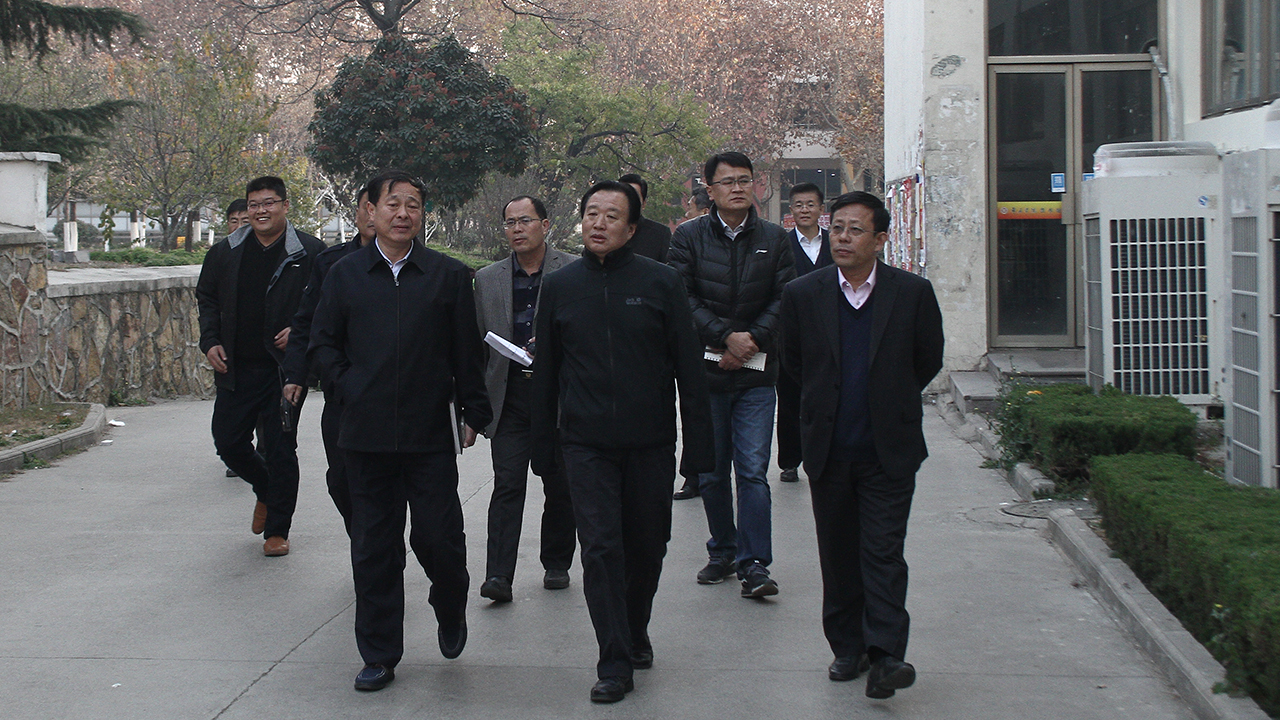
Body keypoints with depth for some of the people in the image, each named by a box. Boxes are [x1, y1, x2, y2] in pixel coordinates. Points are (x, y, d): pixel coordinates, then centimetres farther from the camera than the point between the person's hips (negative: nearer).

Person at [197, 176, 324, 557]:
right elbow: (207, 298, 17)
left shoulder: (309, 253, -4)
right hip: (236, 368, 4)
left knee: (280, 450, 0)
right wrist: (210, 341, 4)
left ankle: (277, 529, 14)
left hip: (284, 367, -4)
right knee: (228, 443, 7)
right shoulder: (225, 252, 7)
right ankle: (266, 492, 36)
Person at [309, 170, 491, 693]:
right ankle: (379, 654, 16)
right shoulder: (345, 274, 7)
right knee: (374, 548, 6)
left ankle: (451, 610, 31)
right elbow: (323, 343, 11)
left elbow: (467, 352, 5)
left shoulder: (448, 276, 4)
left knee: (438, 538, -1)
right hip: (367, 434, 1)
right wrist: (348, 388, 0)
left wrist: (474, 413, 3)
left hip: (431, 433, -1)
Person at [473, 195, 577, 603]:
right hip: (508, 397, 1)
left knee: (560, 488, 8)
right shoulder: (488, 280, 10)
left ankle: (556, 563, 25)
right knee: (507, 485, -7)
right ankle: (498, 576, -11)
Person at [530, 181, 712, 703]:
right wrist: (543, 448, 9)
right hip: (586, 445, 0)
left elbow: (688, 367, 0)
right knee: (600, 549, -6)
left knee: (647, 547, 11)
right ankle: (614, 663, 1)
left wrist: (697, 445, -3)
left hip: (650, 444, 0)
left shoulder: (661, 283, -2)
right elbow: (545, 373, 10)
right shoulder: (559, 287, 4)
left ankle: (636, 634, 34)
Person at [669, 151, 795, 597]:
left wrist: (751, 341, -10)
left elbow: (784, 299, 3)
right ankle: (723, 552, 24)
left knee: (753, 470, -7)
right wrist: (726, 337, -14)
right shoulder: (689, 237, 2)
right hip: (705, 371, 1)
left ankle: (754, 564, -4)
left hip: (756, 375, 0)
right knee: (711, 472, 9)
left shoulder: (774, 239, 6)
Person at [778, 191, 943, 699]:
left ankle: (886, 655, -6)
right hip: (828, 448, 2)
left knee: (883, 552, -6)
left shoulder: (913, 293, -4)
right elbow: (793, 361, 13)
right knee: (838, 556, 9)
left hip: (889, 450, -2)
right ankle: (848, 648, 20)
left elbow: (928, 361, 9)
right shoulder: (802, 294, -1)